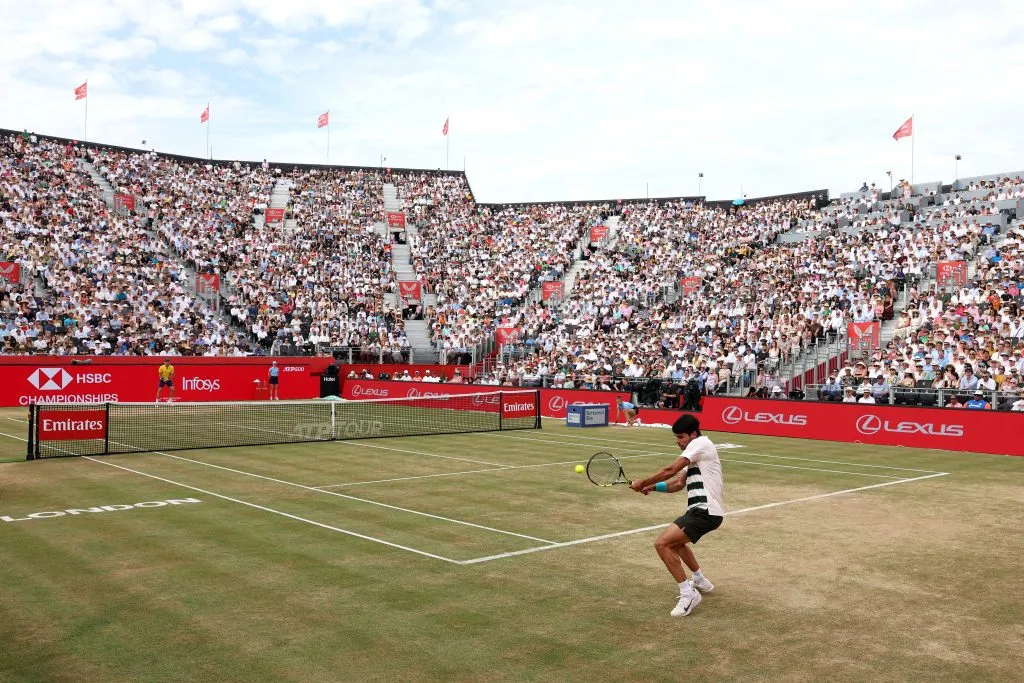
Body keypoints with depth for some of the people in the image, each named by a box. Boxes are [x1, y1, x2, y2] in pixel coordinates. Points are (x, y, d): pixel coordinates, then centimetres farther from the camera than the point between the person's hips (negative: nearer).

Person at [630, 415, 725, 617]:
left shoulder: (700, 443, -10)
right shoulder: (695, 453, 21)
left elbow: (670, 470, -18)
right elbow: (679, 483, 15)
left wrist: (643, 482, -9)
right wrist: (653, 487, 0)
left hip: (705, 511, -11)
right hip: (702, 510, 11)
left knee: (662, 544, -18)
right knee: (675, 540, 33)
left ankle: (688, 593, -15)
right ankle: (701, 581, 43)